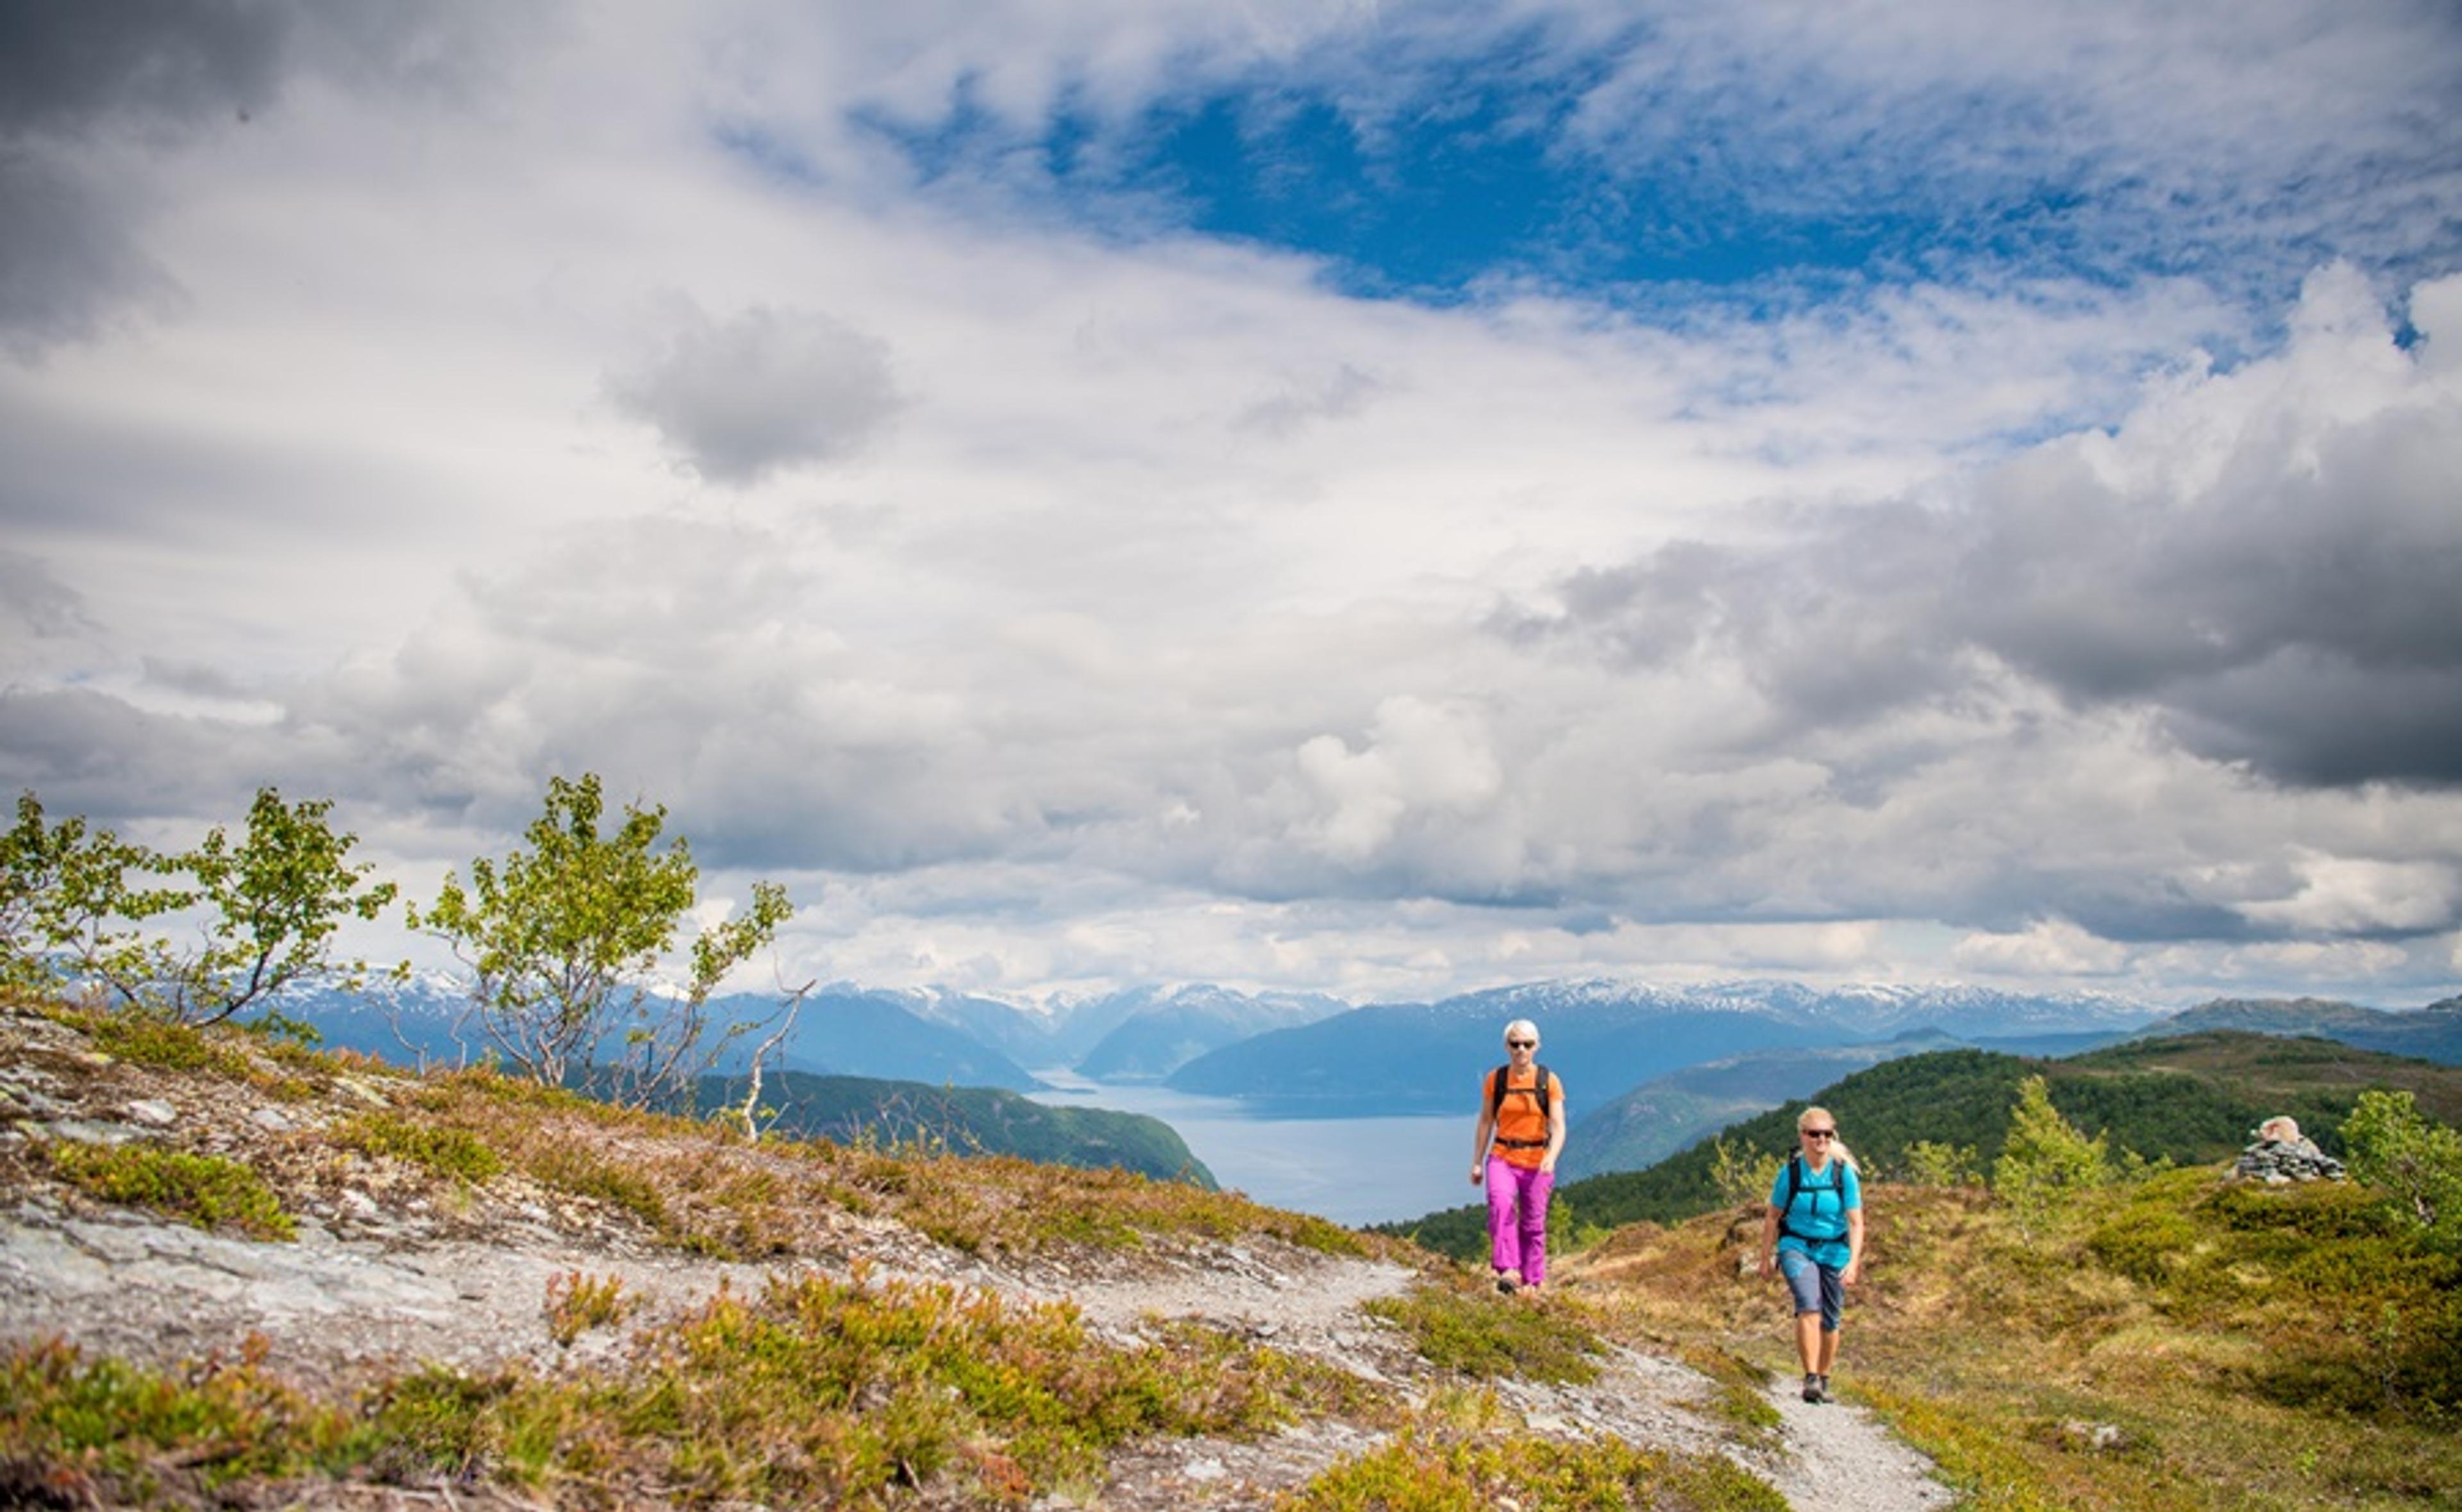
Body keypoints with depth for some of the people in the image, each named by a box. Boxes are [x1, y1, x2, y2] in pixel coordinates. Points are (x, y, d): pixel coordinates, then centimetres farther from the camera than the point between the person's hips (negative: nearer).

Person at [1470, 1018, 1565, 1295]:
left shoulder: (1549, 1081, -2)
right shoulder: (1495, 1080, 3)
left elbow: (1558, 1126, -8)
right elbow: (1485, 1122, 11)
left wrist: (1551, 1157, -26)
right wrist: (1477, 1162, 11)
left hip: (1536, 1162, 0)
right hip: (1502, 1158, 0)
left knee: (1533, 1224, 5)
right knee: (1500, 1205, -27)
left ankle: (1533, 1282, 23)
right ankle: (1509, 1272, -33)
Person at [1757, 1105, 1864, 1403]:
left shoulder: (1844, 1173, -8)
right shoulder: (1790, 1172, -8)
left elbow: (1856, 1223, -8)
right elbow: (1772, 1217, 3)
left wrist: (1854, 1262, -19)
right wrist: (1766, 1258, 6)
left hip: (1834, 1251, 1)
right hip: (1797, 1247, -1)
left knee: (1829, 1321, 9)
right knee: (1809, 1306, -24)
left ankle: (1824, 1381, 28)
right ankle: (1810, 1378, -24)